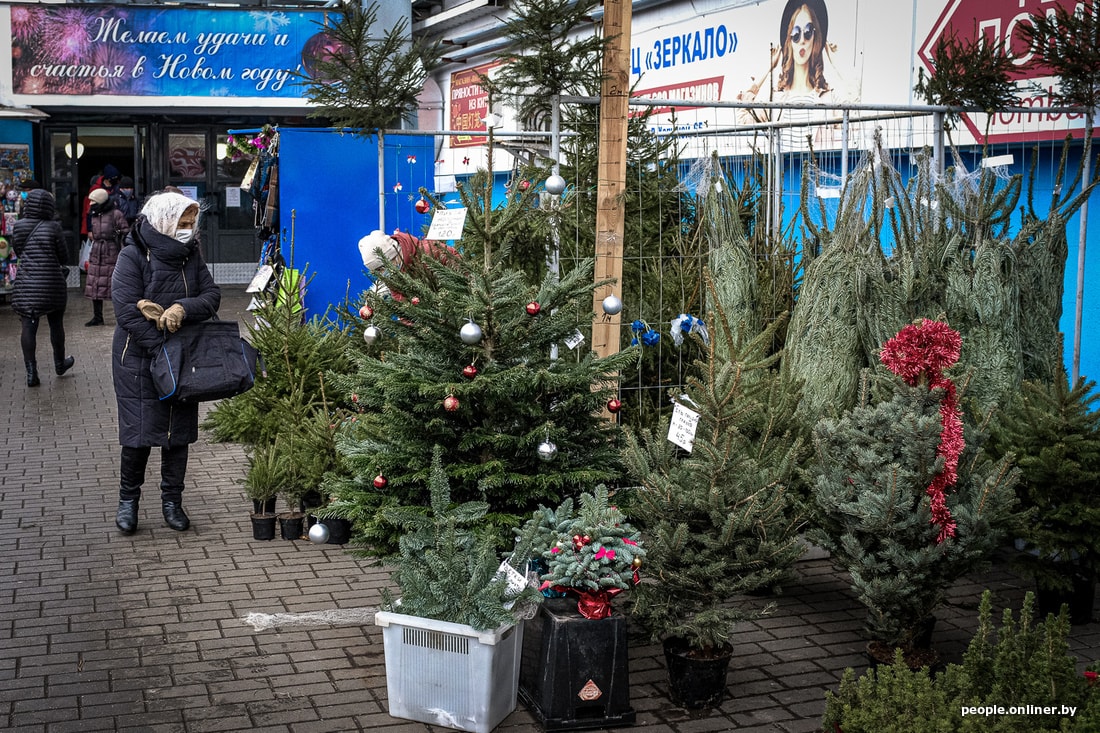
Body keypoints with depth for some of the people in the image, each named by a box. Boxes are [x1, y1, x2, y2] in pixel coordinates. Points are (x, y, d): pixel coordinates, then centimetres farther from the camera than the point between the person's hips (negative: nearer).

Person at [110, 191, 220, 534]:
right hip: (139, 359, -4)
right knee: (140, 430, -2)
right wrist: (164, 350, -23)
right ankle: (128, 499, 17)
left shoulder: (191, 254, 4)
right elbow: (127, 311, -19)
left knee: (179, 430, 7)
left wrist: (183, 309, -24)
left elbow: (212, 295, -2)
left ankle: (172, 500, 20)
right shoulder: (134, 256, -12)